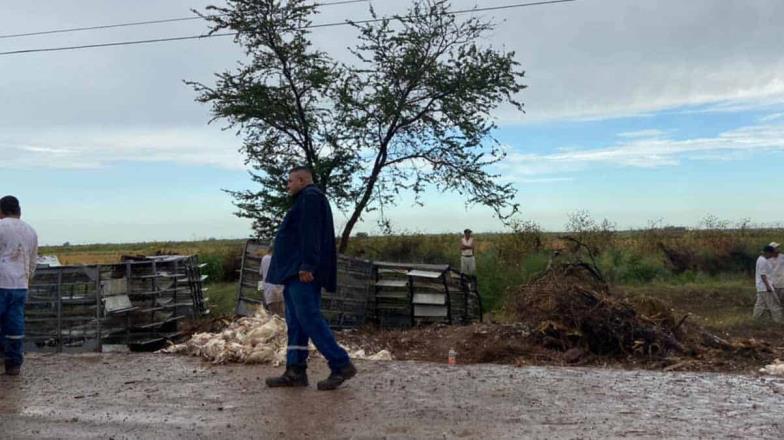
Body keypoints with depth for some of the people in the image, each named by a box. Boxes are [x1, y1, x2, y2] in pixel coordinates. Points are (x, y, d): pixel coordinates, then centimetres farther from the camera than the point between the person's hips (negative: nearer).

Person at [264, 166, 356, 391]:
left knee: (309, 318, -13)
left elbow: (310, 233, -19)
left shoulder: (311, 196, -6)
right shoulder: (306, 199, 25)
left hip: (302, 272, -11)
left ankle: (341, 365, -10)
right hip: (295, 272, 11)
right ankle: (295, 372, 9)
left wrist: (306, 265, -26)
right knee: (296, 322, 8)